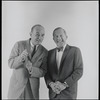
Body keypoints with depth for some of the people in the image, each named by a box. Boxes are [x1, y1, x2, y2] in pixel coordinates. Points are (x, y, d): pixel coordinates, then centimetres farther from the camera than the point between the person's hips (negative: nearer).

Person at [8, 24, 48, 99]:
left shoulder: (44, 52, -2)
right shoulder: (19, 45, -6)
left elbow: (43, 72, -4)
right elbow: (10, 64, -9)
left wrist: (31, 68, -24)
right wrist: (21, 57, -29)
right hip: (16, 87, -1)